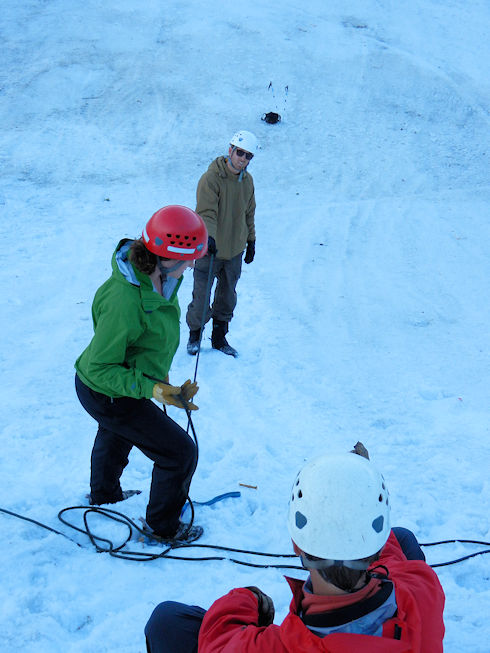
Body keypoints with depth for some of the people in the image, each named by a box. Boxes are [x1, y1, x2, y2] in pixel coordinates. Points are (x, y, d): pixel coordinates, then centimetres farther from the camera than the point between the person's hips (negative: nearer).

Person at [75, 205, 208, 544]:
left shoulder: (156, 274, -15)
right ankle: (163, 526, 26)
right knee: (180, 452, 1)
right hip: (108, 395, -9)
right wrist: (151, 389, -38)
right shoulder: (125, 303, -42)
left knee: (115, 435, 36)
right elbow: (99, 368, -31)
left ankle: (103, 493, 67)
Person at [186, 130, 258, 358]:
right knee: (201, 297, 3)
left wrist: (251, 241, 18)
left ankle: (219, 338, 30)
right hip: (210, 250, -6)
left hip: (235, 251, 6)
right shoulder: (211, 178, -16)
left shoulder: (247, 180, 5)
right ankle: (195, 334, 26)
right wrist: (209, 237, -40)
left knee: (227, 297, 15)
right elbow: (206, 212, -25)